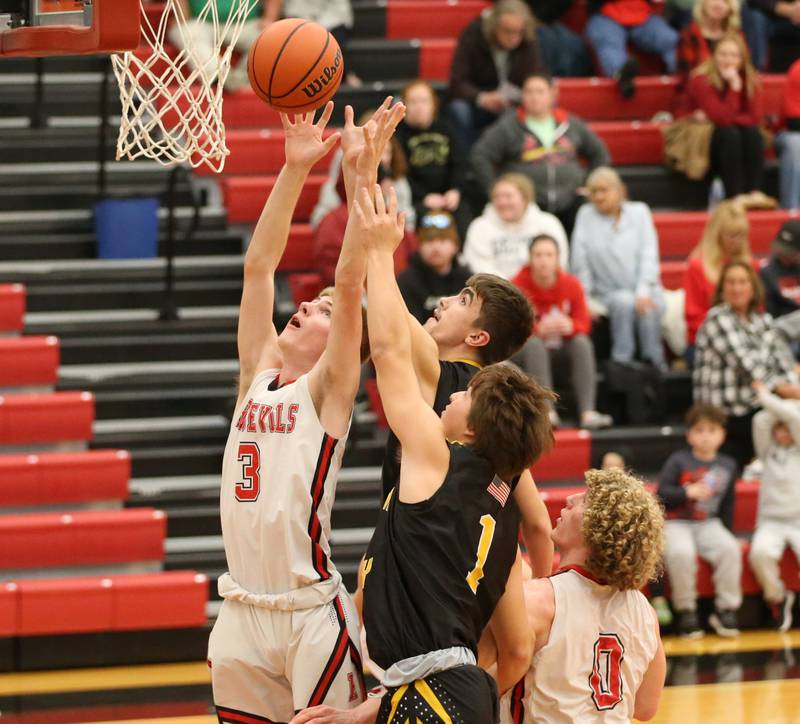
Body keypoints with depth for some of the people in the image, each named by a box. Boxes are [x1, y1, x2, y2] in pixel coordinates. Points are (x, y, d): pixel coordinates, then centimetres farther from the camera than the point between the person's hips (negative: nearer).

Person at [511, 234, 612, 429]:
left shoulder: (571, 285, -4)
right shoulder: (518, 286, -13)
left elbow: (584, 323, -4)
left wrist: (570, 326, -29)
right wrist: (538, 329, -35)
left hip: (561, 350, 3)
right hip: (524, 350, -2)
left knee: (582, 341, -26)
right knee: (534, 344, -34)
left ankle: (587, 412, -39)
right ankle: (547, 412, -45)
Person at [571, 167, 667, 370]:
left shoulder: (639, 212, 8)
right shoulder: (586, 215, 5)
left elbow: (648, 255, -2)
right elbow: (580, 264, 0)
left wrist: (643, 292, -16)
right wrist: (587, 300, -9)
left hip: (646, 290, 0)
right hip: (608, 293, 0)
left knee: (646, 306, -33)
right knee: (624, 301, -33)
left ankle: (654, 361, -25)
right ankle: (621, 362, -30)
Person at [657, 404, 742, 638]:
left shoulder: (727, 466, 9)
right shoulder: (678, 461, -3)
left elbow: (728, 505, 17)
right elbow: (662, 493, -9)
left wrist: (727, 532, 14)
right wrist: (688, 492, -21)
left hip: (709, 525, 3)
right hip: (676, 524, -3)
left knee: (730, 549, -26)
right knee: (681, 552, -35)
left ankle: (726, 609, -13)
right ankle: (686, 610, -18)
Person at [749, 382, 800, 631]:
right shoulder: (768, 451, 15)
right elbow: (761, 421, -2)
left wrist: (765, 396, 2)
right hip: (771, 522, 1)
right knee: (760, 552, -32)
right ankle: (777, 598, -8)